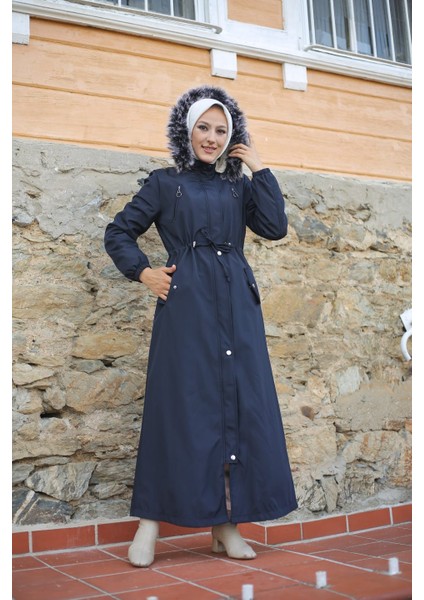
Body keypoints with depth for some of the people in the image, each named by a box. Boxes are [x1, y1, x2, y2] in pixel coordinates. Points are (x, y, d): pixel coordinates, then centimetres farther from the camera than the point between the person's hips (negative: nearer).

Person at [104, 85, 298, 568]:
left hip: (236, 306, 3)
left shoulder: (239, 185, 16)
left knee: (238, 405, 0)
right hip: (186, 305, -3)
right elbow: (118, 232, 11)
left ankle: (226, 525, 9)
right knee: (181, 405, -5)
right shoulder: (165, 183, 9)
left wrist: (259, 169, 3)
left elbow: (275, 227, 1)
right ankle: (150, 523, 5)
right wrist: (143, 273, -2)